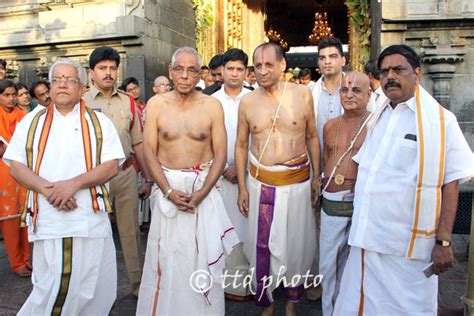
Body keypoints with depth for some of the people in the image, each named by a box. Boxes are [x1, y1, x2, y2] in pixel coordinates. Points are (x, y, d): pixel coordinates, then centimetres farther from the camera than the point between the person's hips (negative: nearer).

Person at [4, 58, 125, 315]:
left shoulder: (99, 122, 7)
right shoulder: (32, 122, 12)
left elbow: (112, 166, -3)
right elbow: (16, 167, 6)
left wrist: (74, 183, -16)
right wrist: (47, 188, -12)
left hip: (91, 219, 0)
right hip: (48, 221, 0)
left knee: (95, 289, 7)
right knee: (52, 291, 0)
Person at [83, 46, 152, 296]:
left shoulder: (128, 102, 8)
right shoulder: (81, 103, -2)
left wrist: (148, 178, 10)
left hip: (127, 174, 3)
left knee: (131, 230, 10)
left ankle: (138, 283, 24)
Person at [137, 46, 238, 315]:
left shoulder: (212, 106, -4)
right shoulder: (156, 104, -2)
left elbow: (221, 154, -4)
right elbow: (150, 151, -2)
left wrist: (200, 194, -14)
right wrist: (168, 191, -13)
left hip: (204, 187, 0)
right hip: (168, 186, 1)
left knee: (203, 255, 8)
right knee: (167, 258, 10)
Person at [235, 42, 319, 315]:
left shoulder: (302, 94, -3)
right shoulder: (248, 101, 0)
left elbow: (312, 136, 5)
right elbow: (241, 145, 6)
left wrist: (316, 176, 4)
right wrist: (242, 187, 3)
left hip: (297, 182, 0)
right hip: (260, 183, 1)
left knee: (296, 244, 13)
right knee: (261, 247, 9)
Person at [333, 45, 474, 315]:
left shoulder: (440, 120, -5)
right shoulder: (378, 118, 12)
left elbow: (451, 184, -8)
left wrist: (443, 242, -12)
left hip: (407, 246, -5)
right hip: (367, 239, 5)